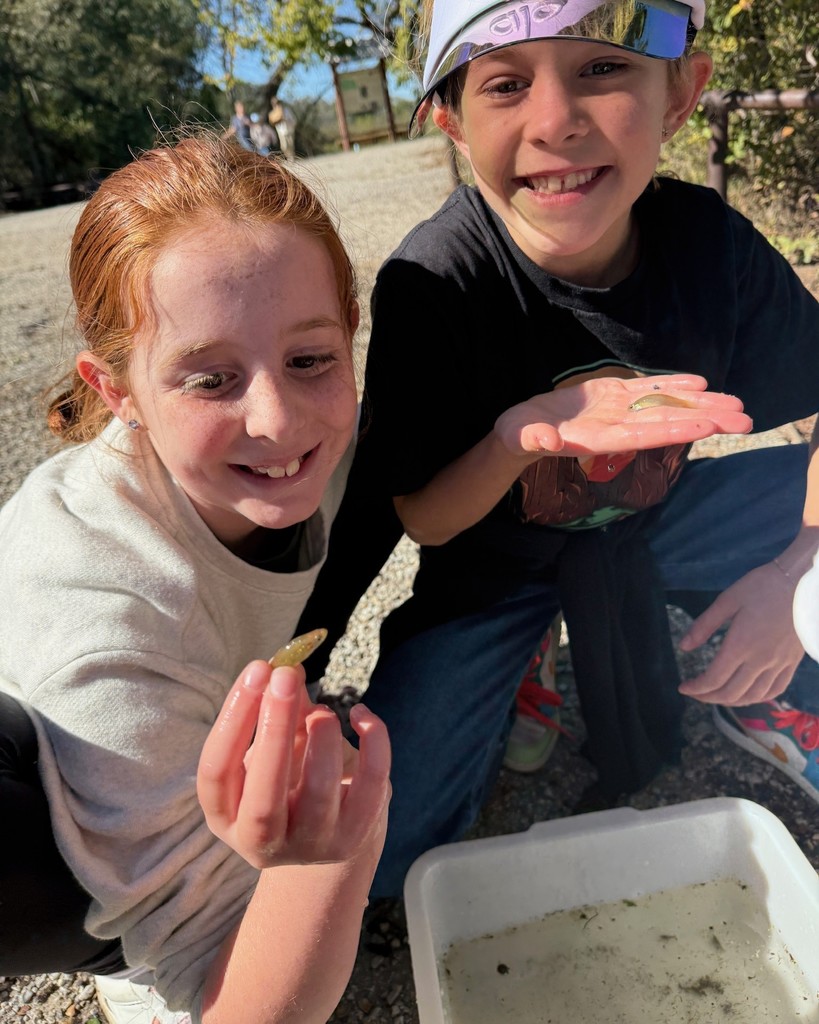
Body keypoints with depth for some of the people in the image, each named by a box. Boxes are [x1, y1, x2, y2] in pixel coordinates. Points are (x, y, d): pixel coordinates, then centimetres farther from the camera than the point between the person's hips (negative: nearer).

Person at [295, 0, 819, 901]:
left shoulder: (709, 241, -17)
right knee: (376, 856, -14)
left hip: (659, 517, 3)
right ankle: (520, 680, 13)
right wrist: (519, 435, -39)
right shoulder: (430, 280, -26)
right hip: (494, 557, -2)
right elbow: (424, 521, -18)